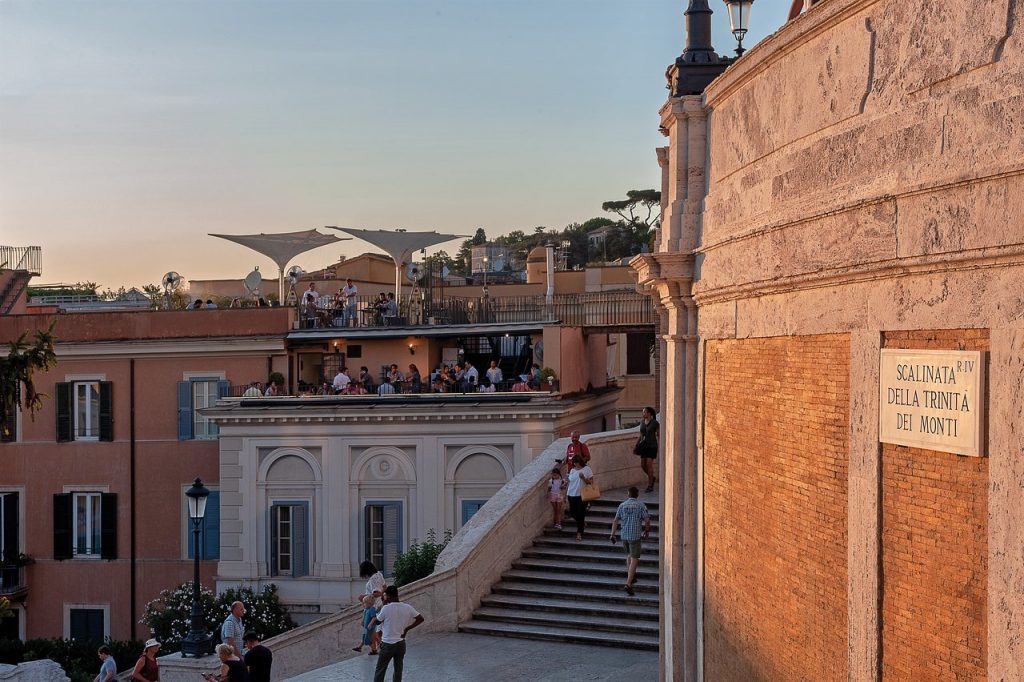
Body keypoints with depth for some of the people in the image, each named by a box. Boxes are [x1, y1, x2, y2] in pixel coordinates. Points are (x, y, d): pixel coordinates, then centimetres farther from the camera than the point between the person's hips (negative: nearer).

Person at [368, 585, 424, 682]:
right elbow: (420, 619, 3)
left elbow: (376, 621, -2)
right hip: (401, 643, 4)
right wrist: (406, 629, 4)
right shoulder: (407, 608, -3)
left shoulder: (386, 608, -16)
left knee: (380, 670, 6)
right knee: (398, 670, 13)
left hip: (388, 644, -4)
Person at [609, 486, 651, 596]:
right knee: (634, 559, -4)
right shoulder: (641, 505, -5)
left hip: (624, 535, 4)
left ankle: (630, 576, 34)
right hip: (635, 535, -4)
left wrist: (612, 534, 9)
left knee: (629, 555, 27)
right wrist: (646, 530, 12)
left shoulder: (622, 505, 4)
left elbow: (615, 521, 3)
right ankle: (628, 584, -14)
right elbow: (647, 520, -7)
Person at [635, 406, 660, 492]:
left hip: (652, 446, -6)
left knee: (649, 465, -10)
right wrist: (636, 445, 8)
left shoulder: (655, 423, -12)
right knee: (643, 465, 4)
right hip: (644, 445, 6)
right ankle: (652, 478, 31)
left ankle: (650, 486, 0)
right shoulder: (642, 422, 5)